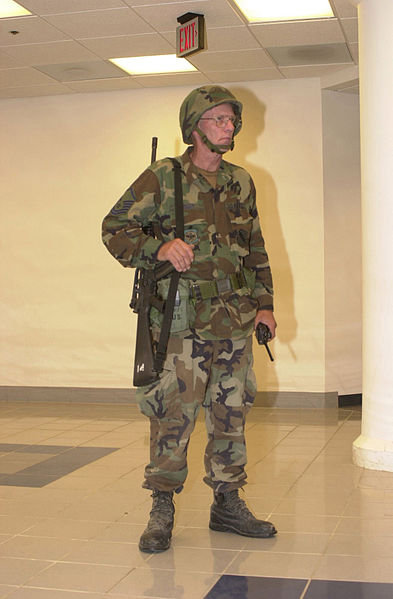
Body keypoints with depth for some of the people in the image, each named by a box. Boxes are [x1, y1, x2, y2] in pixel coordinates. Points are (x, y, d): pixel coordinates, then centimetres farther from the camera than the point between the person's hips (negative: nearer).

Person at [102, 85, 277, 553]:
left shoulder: (241, 183, 13)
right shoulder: (162, 178, -3)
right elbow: (114, 229, -3)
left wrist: (264, 303, 14)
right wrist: (158, 248, -19)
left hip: (236, 321, 5)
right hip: (183, 321, -5)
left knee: (231, 413, 10)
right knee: (174, 414, -3)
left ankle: (227, 504, 23)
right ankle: (162, 509, 11)